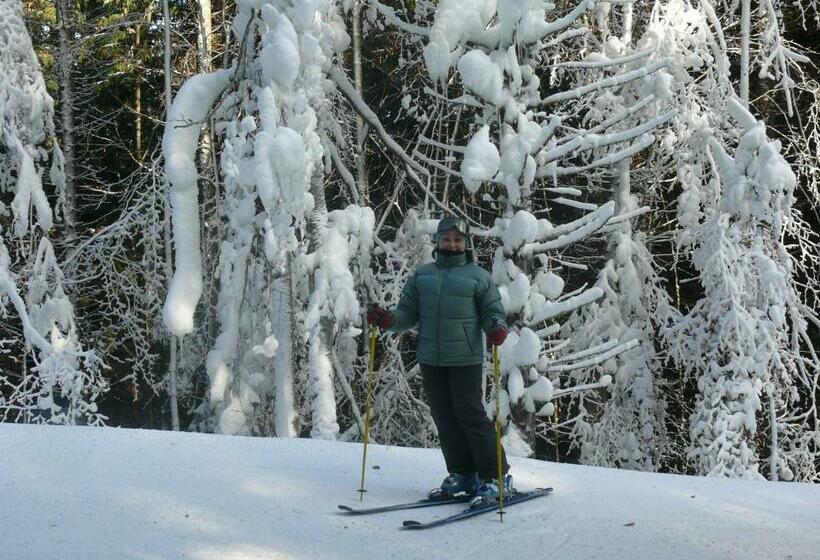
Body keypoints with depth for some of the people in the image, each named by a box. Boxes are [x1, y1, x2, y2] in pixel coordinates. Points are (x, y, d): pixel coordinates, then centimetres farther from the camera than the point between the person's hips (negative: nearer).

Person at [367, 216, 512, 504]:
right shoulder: (422, 275, 12)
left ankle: (495, 476, 2)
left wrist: (497, 329, -20)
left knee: (470, 414, -7)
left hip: (465, 359, -5)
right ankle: (462, 473, 18)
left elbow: (493, 312, 2)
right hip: (430, 359, 5)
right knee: (444, 418, 8)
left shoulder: (478, 276, 2)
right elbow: (407, 313, 14)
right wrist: (386, 320, -5)